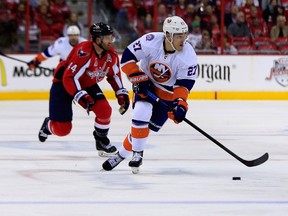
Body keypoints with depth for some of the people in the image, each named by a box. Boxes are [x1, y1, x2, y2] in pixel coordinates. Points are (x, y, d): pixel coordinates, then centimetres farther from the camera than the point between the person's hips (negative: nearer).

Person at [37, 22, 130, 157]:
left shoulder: (111, 54, -11)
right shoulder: (83, 53, -35)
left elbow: (114, 75, 7)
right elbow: (69, 78, -34)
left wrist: (121, 94, -2)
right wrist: (82, 97, -40)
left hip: (88, 84, 6)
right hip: (63, 85, -6)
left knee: (104, 109, -18)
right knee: (62, 129, -7)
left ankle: (102, 141, 7)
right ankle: (49, 125, 31)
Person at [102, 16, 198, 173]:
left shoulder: (188, 57, -23)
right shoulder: (151, 42, -26)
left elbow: (184, 84, -20)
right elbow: (127, 57, -17)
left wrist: (181, 104, -34)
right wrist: (138, 78, -22)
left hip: (168, 92, 0)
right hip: (146, 84, 0)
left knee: (147, 126, -5)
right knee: (141, 114, -22)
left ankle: (122, 153, 11)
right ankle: (137, 153, -3)